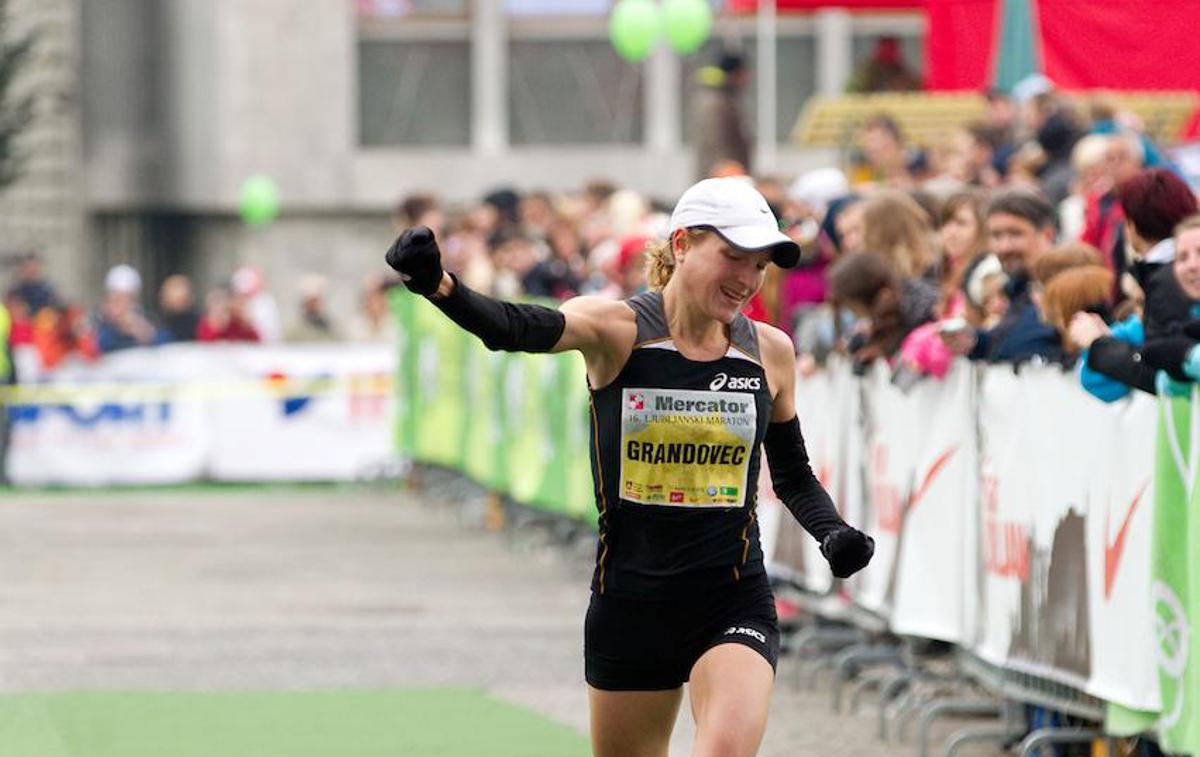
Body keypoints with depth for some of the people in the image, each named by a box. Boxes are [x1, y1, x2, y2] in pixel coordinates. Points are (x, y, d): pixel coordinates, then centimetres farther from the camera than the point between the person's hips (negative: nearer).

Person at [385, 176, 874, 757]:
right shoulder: (615, 329, -8)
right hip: (629, 604, 0)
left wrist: (834, 533, -5)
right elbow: (520, 328, -29)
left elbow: (793, 474, 16)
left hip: (734, 605, 0)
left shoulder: (770, 351, 2)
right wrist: (439, 287, -50)